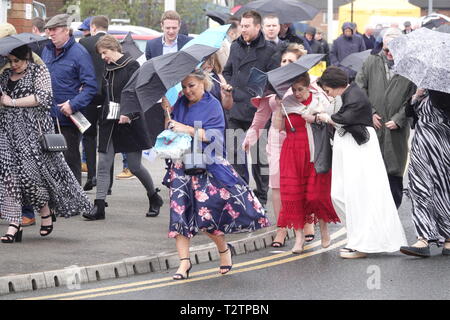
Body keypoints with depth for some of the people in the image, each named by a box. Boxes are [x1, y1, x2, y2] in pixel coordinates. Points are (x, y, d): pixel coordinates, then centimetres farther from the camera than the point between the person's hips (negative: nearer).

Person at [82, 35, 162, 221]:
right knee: (103, 165, -3)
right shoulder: (108, 69, 13)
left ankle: (154, 198, 24)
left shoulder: (131, 66, -8)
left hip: (129, 124, -6)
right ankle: (99, 207, -5)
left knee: (135, 166, 2)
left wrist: (129, 114, -24)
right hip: (109, 123, 6)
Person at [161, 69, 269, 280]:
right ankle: (184, 262, -3)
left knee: (205, 213, -11)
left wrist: (186, 129, -20)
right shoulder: (181, 104, 11)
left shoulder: (212, 105, -3)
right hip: (182, 166, 5)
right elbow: (169, 130, 11)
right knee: (179, 213, -6)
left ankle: (224, 249, 15)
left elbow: (214, 135, -13)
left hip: (207, 166, -5)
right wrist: (167, 112, -4)